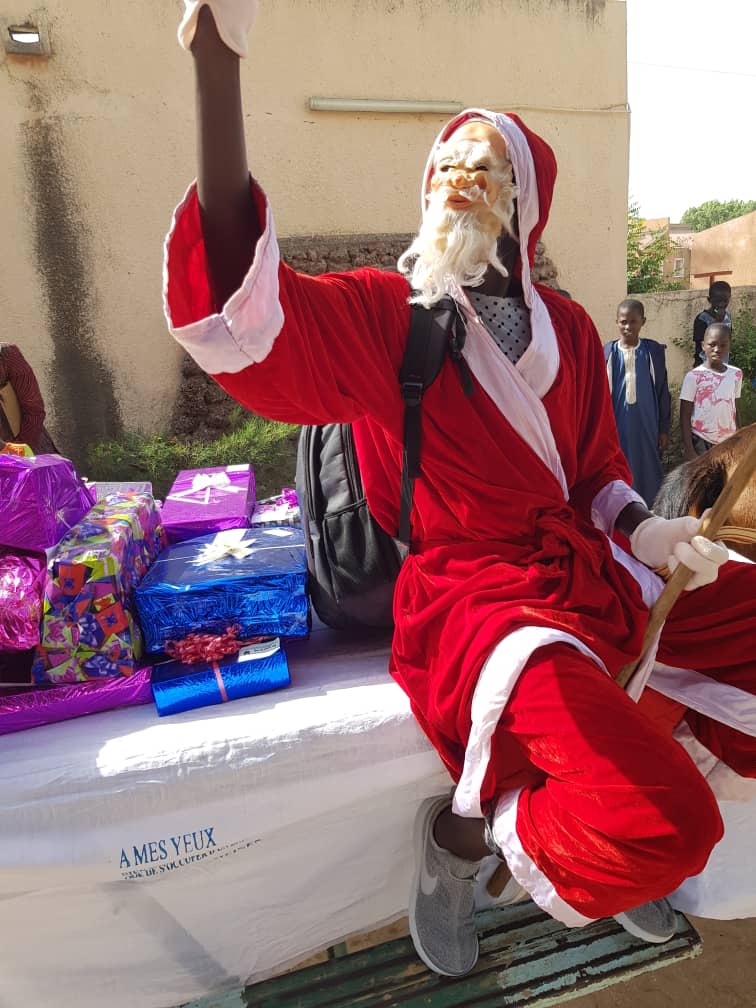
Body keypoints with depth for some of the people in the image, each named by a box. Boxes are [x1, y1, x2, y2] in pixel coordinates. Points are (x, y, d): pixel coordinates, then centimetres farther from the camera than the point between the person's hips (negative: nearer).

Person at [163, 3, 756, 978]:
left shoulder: (567, 328, 11)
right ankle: (461, 834, 10)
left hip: (589, 568, 8)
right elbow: (240, 311, -25)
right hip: (472, 597, -7)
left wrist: (640, 528, -1)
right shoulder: (378, 315, -5)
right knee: (662, 826, -23)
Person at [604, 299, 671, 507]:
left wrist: (664, 429, 3)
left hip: (646, 425, 1)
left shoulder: (654, 351, -1)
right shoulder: (607, 352, -2)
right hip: (617, 426, 0)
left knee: (647, 474, 7)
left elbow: (663, 391, 4)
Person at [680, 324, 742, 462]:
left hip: (728, 442, 4)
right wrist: (688, 450, -12)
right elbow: (685, 416, -8)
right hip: (701, 441, -4)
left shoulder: (736, 374, 3)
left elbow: (734, 410, 12)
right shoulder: (693, 376, -10)